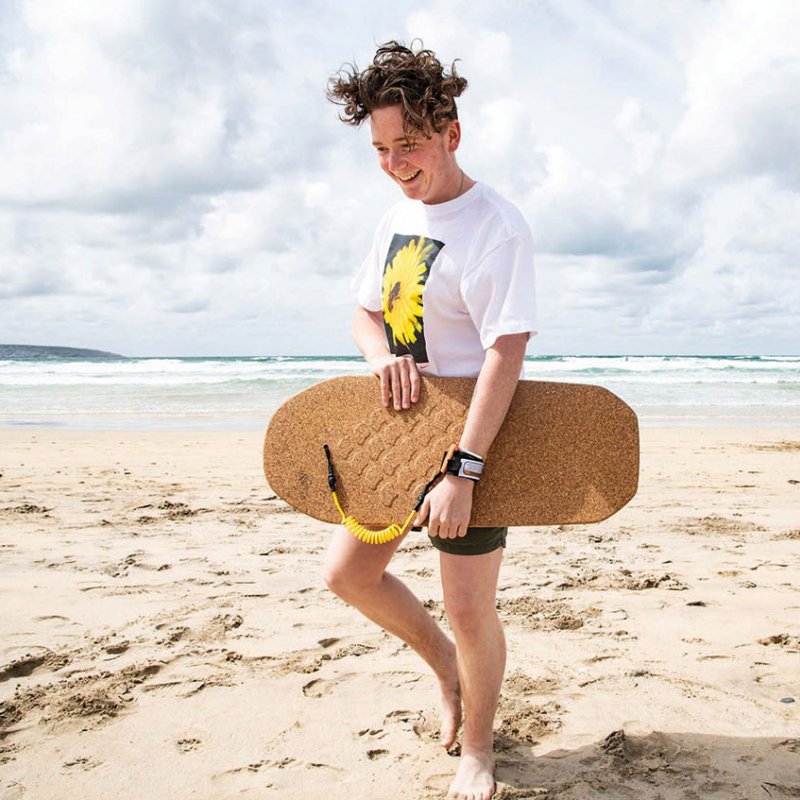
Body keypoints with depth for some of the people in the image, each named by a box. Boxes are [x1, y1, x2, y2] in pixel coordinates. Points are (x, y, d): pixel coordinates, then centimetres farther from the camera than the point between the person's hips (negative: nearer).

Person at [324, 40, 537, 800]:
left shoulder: (495, 224, -18)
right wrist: (383, 356, -9)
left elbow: (507, 352, -25)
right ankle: (444, 662, 35)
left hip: (470, 434, -7)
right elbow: (364, 310, 16)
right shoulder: (398, 214, 7)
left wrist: (462, 472, -30)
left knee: (469, 609, 0)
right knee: (348, 572, 10)